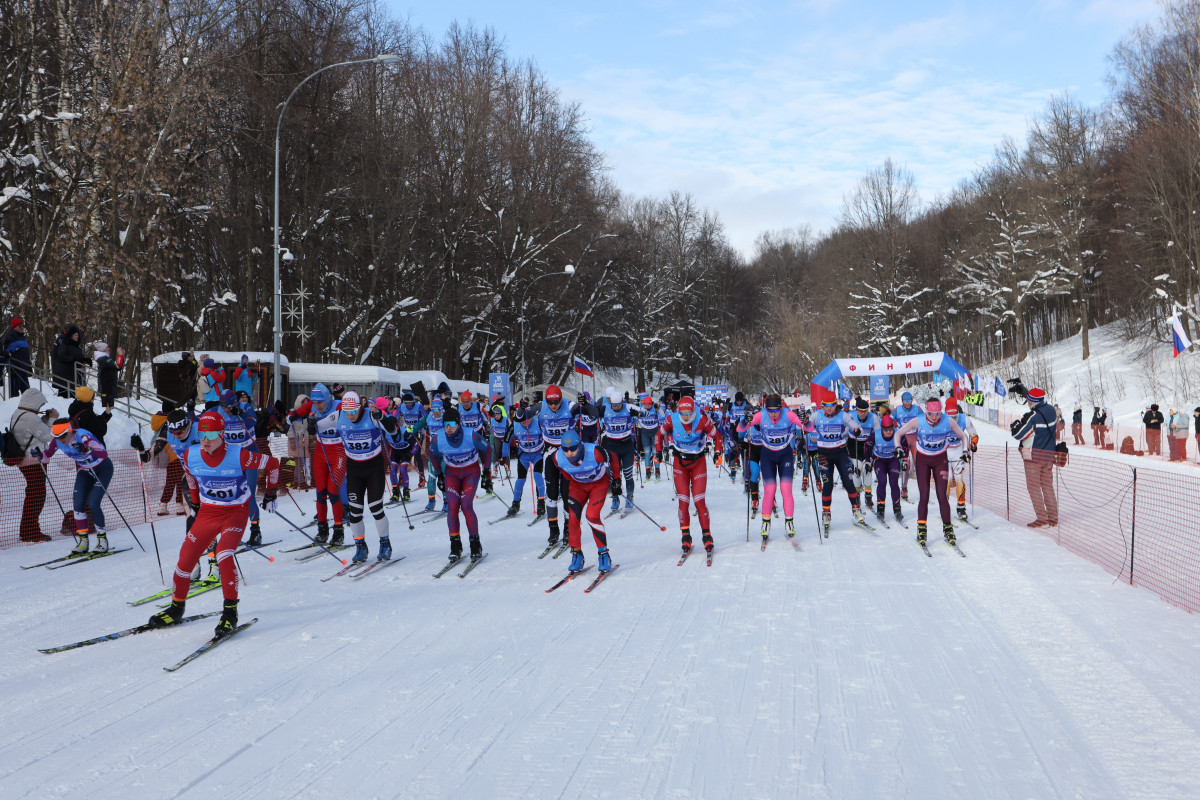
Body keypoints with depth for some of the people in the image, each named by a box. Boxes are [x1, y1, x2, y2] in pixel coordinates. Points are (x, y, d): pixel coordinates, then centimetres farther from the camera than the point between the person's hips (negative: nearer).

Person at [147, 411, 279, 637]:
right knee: (184, 561, 1)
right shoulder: (190, 455, -10)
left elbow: (272, 463, -8)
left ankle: (230, 612, -17)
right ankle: (176, 608, 27)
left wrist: (270, 493, 2)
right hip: (207, 512, 4)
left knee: (224, 555, -28)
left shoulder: (239, 456, -22)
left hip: (235, 512, -4)